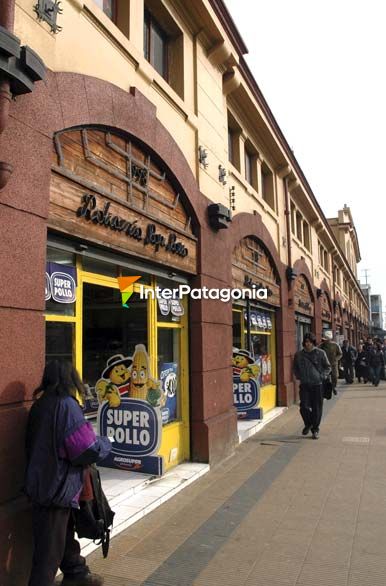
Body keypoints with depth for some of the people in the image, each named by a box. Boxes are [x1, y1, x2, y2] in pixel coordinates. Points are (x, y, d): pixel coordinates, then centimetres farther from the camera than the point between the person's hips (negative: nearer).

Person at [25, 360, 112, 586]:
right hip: (57, 486, -9)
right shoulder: (66, 405, -22)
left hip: (43, 481, 9)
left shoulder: (40, 405, 3)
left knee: (65, 531, 25)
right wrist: (106, 443, -4)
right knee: (50, 545, 6)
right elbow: (87, 448, -24)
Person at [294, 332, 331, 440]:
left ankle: (315, 429, 21)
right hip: (304, 385, 1)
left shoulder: (320, 353, -2)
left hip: (317, 384, -1)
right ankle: (308, 424, 23)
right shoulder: (299, 354, 2)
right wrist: (299, 376, 4)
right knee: (304, 407, -5)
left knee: (317, 408, 4)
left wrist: (322, 376, -6)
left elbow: (328, 367, 6)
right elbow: (295, 368, 18)